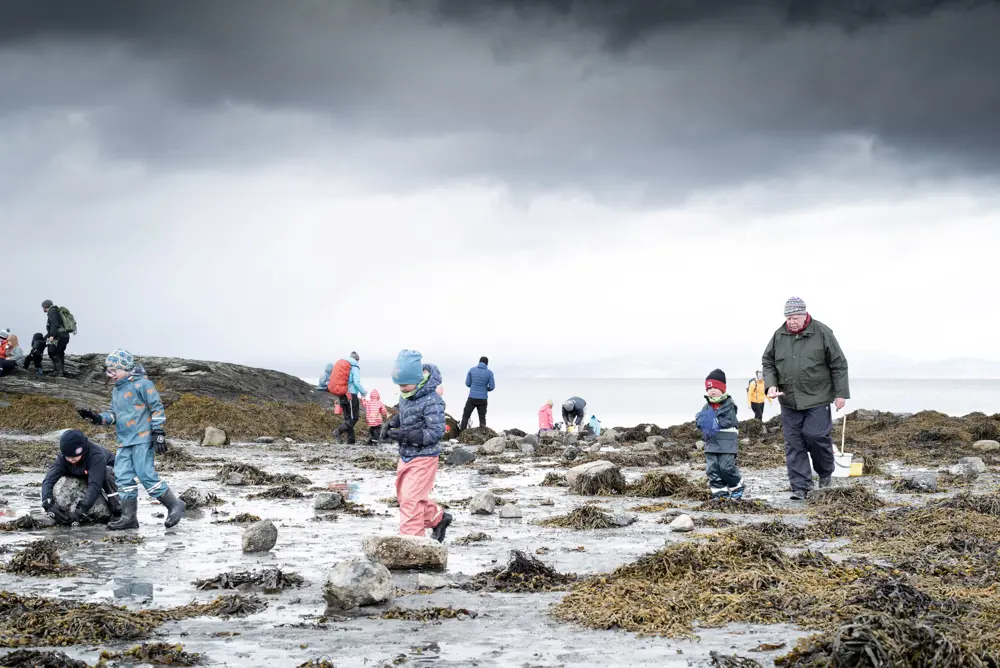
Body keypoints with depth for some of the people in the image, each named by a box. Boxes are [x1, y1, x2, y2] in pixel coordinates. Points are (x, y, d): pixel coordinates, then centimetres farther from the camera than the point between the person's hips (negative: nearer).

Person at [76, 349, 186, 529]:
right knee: (123, 478, 3)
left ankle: (174, 505, -3)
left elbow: (157, 408, -9)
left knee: (146, 475, -14)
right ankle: (129, 517, 8)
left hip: (142, 440, -9)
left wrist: (158, 432, -14)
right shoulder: (116, 391, 20)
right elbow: (113, 413, 23)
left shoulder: (142, 384, -7)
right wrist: (98, 418, 3)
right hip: (124, 443, 9)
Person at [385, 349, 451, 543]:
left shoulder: (431, 401, -23)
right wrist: (395, 421, -4)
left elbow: (436, 432, -24)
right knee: (404, 496, 21)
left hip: (423, 457, -9)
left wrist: (406, 435, -30)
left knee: (410, 501, -8)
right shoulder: (406, 396, 1)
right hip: (406, 455, 9)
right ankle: (439, 518, 40)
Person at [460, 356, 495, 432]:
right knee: (482, 418, 14)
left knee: (465, 416, 11)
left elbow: (467, 383, 3)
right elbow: (492, 387, -4)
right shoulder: (489, 372, -3)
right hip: (483, 399, 0)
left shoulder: (472, 370, 0)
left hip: (472, 398, 0)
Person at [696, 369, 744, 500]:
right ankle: (719, 490, 8)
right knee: (712, 468, 1)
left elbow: (729, 421, -16)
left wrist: (715, 422, -18)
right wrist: (701, 420, -14)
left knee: (726, 467, -9)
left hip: (727, 443, -6)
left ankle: (737, 486, 14)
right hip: (711, 443, 6)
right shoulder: (707, 407, 14)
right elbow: (699, 420, 9)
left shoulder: (729, 405, -5)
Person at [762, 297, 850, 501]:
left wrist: (841, 393, -4)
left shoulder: (822, 333, -7)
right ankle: (800, 487, 6)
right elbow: (768, 363, 12)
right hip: (789, 401, 4)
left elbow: (839, 364, -2)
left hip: (817, 399, -4)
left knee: (816, 436, -10)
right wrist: (771, 385, -6)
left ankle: (826, 473, 19)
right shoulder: (779, 335, 2)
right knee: (793, 444, 1)